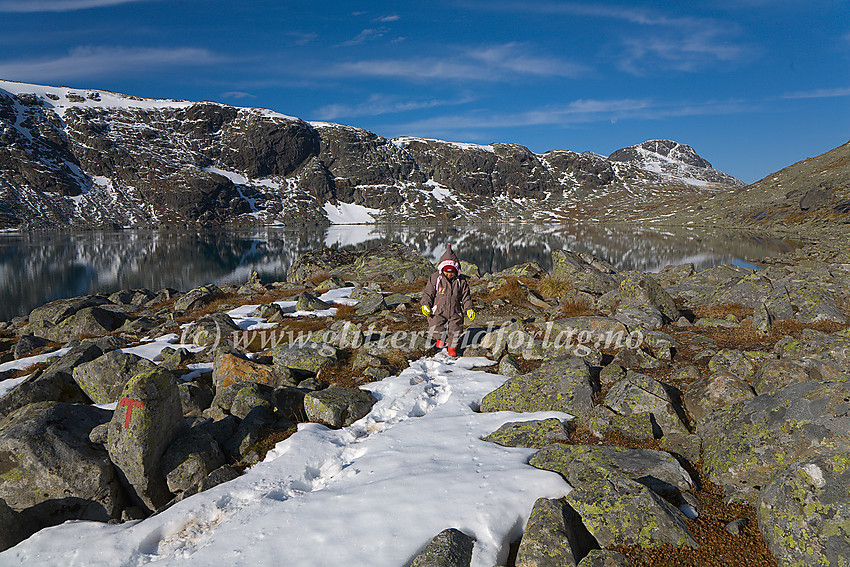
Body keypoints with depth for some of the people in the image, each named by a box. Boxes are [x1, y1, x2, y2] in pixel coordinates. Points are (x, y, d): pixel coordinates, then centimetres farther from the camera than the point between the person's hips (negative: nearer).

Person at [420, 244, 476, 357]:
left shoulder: (461, 280, 8)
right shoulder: (435, 278, 3)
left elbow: (466, 297, 14)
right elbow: (427, 293, 6)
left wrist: (469, 309, 1)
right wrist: (425, 305, -9)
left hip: (454, 313, 1)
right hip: (438, 312, -1)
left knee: (456, 330, -14)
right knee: (434, 329, -22)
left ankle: (452, 346, 14)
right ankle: (440, 337, 11)